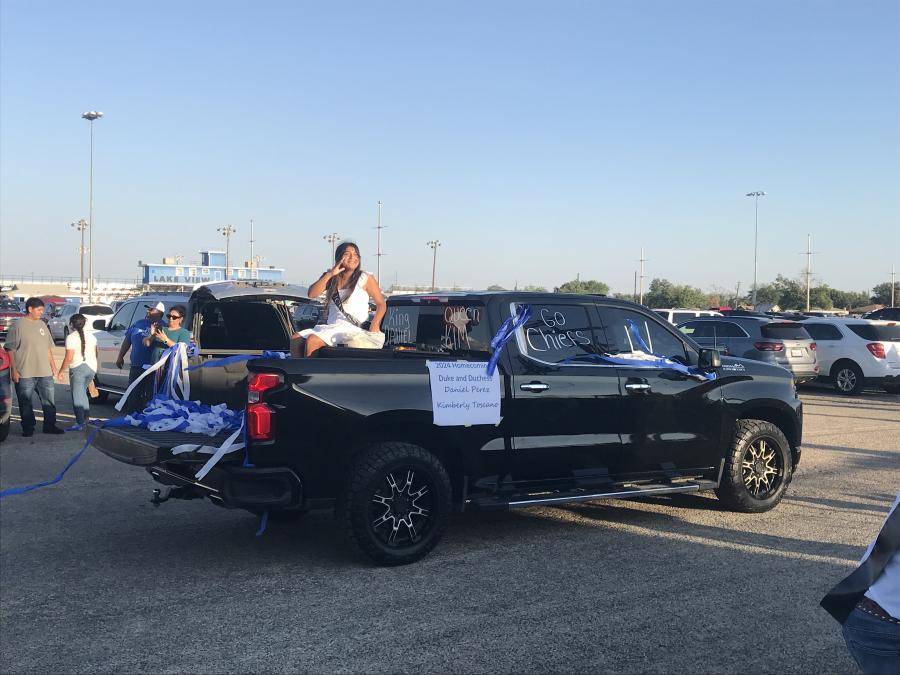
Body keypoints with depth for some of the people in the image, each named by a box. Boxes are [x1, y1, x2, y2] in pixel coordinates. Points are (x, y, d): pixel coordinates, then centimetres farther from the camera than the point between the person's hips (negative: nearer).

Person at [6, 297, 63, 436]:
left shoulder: (42, 324, 12)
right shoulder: (18, 325, -7)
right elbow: (10, 350, -9)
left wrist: (53, 365, 16)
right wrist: (14, 370, -13)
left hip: (45, 372, 5)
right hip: (25, 373, -5)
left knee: (49, 401, 8)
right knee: (25, 403, 4)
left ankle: (50, 425, 17)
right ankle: (28, 428, 14)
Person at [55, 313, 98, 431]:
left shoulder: (71, 337, -10)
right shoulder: (90, 335, 11)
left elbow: (69, 358, -15)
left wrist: (61, 371, -7)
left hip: (78, 368, -7)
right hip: (92, 367, 7)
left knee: (77, 395, -5)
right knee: (82, 392, 22)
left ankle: (79, 423, -11)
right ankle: (85, 418, 26)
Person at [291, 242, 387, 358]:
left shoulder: (365, 279, 2)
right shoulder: (331, 278, 14)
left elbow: (381, 304, 3)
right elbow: (312, 294, 1)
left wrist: (374, 326, -14)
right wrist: (329, 274, -7)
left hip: (352, 329, -6)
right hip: (331, 326, 6)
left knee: (312, 340, -26)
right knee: (295, 339, -12)